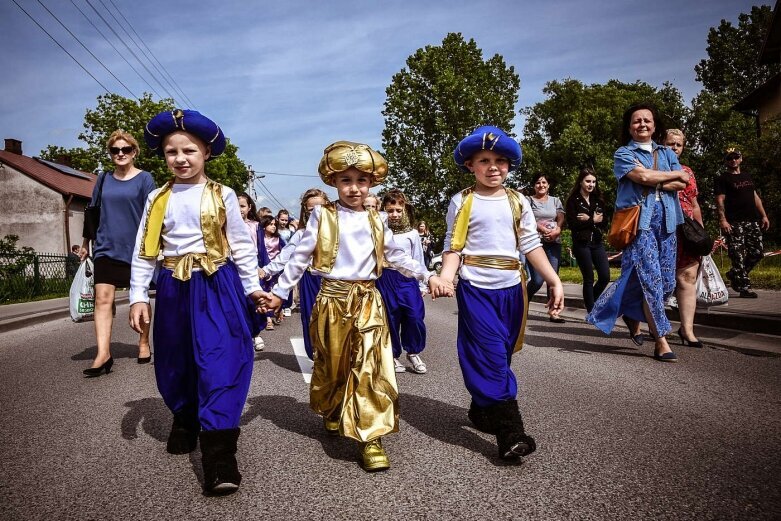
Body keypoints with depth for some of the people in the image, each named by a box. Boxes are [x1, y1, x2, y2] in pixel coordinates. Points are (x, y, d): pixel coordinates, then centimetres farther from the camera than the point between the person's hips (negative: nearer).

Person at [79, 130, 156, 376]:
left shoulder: (144, 178, 0)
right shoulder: (104, 178, 10)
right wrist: (85, 243, 15)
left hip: (135, 249, -3)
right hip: (106, 247, 3)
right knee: (102, 299, -8)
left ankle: (143, 345, 23)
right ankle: (103, 354, -10)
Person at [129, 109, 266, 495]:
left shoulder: (222, 196, 0)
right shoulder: (157, 199, 6)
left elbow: (241, 246, 4)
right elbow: (144, 251, 7)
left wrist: (252, 287, 6)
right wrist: (138, 296, 3)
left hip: (218, 286, -3)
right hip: (174, 289, 3)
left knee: (219, 362, -11)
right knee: (176, 364, 14)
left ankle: (219, 455, -9)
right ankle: (184, 422, 40)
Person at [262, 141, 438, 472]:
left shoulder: (375, 221, 10)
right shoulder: (322, 216, 0)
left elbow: (396, 257, 19)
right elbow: (300, 257, 2)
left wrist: (426, 275, 14)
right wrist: (279, 291, -1)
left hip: (368, 300, 2)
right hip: (332, 299, -1)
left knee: (370, 366, -8)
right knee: (331, 364, 12)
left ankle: (370, 436, -2)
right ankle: (331, 413, 40)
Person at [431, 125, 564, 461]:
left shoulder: (517, 202, 8)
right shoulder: (462, 202, 0)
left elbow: (531, 246, 7)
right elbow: (454, 246, -1)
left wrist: (554, 281, 0)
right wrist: (445, 276, -18)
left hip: (510, 288, 4)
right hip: (475, 288, -4)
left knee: (501, 354, 12)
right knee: (490, 355, -10)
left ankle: (482, 410, 31)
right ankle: (510, 431, -8)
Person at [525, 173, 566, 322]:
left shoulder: (555, 200, 18)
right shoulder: (529, 200, 6)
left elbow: (561, 219, 8)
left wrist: (557, 230, -14)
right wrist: (543, 229, -19)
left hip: (554, 243, 4)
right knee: (537, 280, -11)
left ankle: (553, 312, 2)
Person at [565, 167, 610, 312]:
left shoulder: (598, 199, 12)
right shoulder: (573, 200, -4)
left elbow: (603, 222, 5)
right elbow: (572, 224, -14)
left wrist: (588, 220, -12)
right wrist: (593, 221, -10)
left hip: (597, 242, 5)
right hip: (581, 244, -5)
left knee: (605, 276, 0)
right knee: (589, 279, 0)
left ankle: (590, 301, 25)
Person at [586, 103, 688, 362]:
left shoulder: (667, 154, 20)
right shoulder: (623, 154, 6)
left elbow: (682, 184, 5)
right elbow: (642, 176, -12)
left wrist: (654, 181, -8)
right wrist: (674, 174, 1)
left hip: (666, 221, 5)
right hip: (639, 221, -5)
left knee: (667, 282, 4)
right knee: (651, 278, -11)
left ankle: (634, 314, 28)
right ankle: (661, 342, -6)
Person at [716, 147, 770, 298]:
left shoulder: (747, 176, 22)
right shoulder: (723, 179, 2)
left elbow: (755, 197, 24)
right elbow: (720, 200, -8)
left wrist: (763, 215, 16)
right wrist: (722, 219, -19)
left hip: (753, 221, 7)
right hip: (734, 223, -7)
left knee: (757, 253, 3)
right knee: (738, 256, -9)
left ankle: (734, 275, 22)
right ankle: (744, 287, -5)